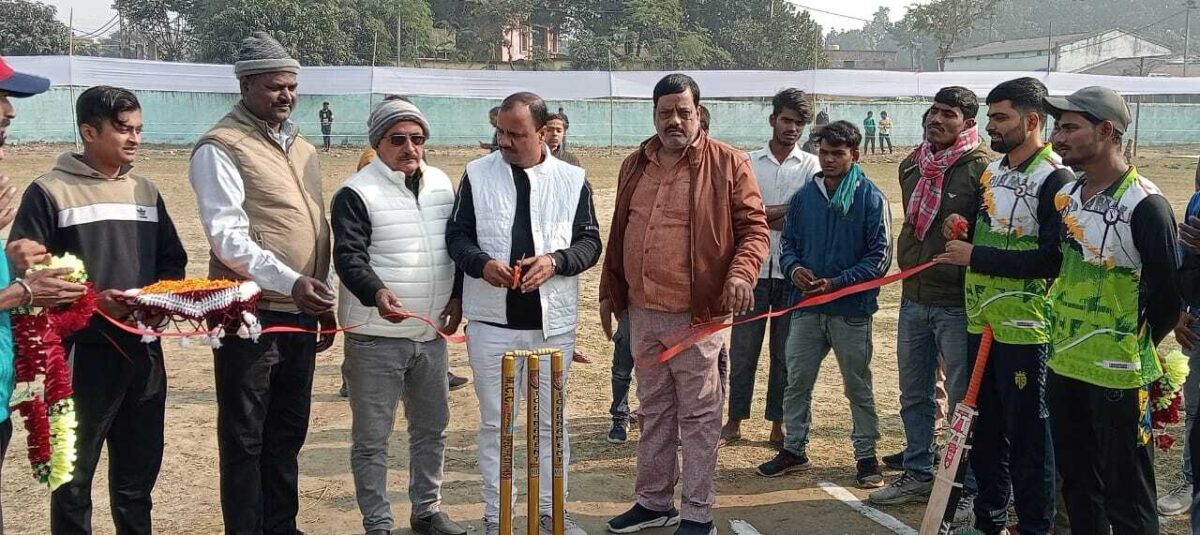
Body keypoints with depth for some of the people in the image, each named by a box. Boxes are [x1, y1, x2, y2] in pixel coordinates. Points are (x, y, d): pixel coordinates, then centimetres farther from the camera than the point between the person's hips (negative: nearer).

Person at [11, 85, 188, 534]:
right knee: (74, 476, 5)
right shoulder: (50, 192, -5)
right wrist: (91, 300, -20)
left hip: (143, 350, 5)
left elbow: (172, 261, 18)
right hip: (82, 354, -5)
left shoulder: (146, 191, 13)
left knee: (139, 473, 15)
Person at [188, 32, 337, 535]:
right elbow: (228, 236, -18)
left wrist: (326, 302, 17)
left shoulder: (301, 148, 15)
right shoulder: (221, 148, -9)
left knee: (288, 432, 15)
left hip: (301, 313, 7)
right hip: (250, 314, -7)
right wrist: (290, 282, -28)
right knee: (245, 436, 3)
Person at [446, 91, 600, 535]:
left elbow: (590, 242, 5)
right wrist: (482, 264, -16)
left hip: (554, 321, 1)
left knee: (552, 421, 11)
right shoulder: (477, 175, 2)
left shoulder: (572, 179, 3)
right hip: (491, 321, 0)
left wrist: (555, 261, -15)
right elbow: (457, 235, 4)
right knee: (494, 422, 8)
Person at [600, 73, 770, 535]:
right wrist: (609, 290, 18)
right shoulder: (635, 165, 11)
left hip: (697, 313, -5)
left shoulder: (727, 163, -5)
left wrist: (741, 272, -24)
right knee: (653, 411, 16)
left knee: (698, 415, 3)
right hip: (642, 311, 6)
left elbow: (754, 227, -7)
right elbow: (618, 234, 17)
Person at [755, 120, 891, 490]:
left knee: (858, 386, 8)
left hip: (852, 310, -4)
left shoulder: (871, 198, -7)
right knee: (796, 382, 10)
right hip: (807, 307, 4)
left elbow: (880, 256, -10)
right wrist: (793, 268, -10)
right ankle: (794, 449, 24)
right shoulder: (804, 196, 6)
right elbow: (788, 243, 12)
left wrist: (837, 282, -19)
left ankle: (866, 455, 21)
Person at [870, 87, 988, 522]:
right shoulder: (911, 165, 9)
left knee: (964, 400, 3)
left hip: (956, 304, -7)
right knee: (914, 395, 16)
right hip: (913, 298, 7)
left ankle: (967, 487, 15)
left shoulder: (980, 170, -12)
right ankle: (918, 473, 31)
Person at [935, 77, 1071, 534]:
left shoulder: (1056, 179, -14)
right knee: (985, 429, 17)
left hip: (1024, 328, -8)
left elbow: (1053, 259, -22)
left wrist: (976, 256, -19)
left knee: (1028, 436, 1)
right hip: (981, 323, 8)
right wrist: (962, 231, 4)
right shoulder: (991, 172, 13)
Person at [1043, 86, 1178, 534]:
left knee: (1126, 497, 3)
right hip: (1063, 366, 7)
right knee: (1076, 483, 20)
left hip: (1117, 376, -7)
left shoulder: (1145, 205, -17)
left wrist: (1134, 347, -2)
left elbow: (1167, 297, -14)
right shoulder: (1065, 196, 6)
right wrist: (1063, 336, 13)